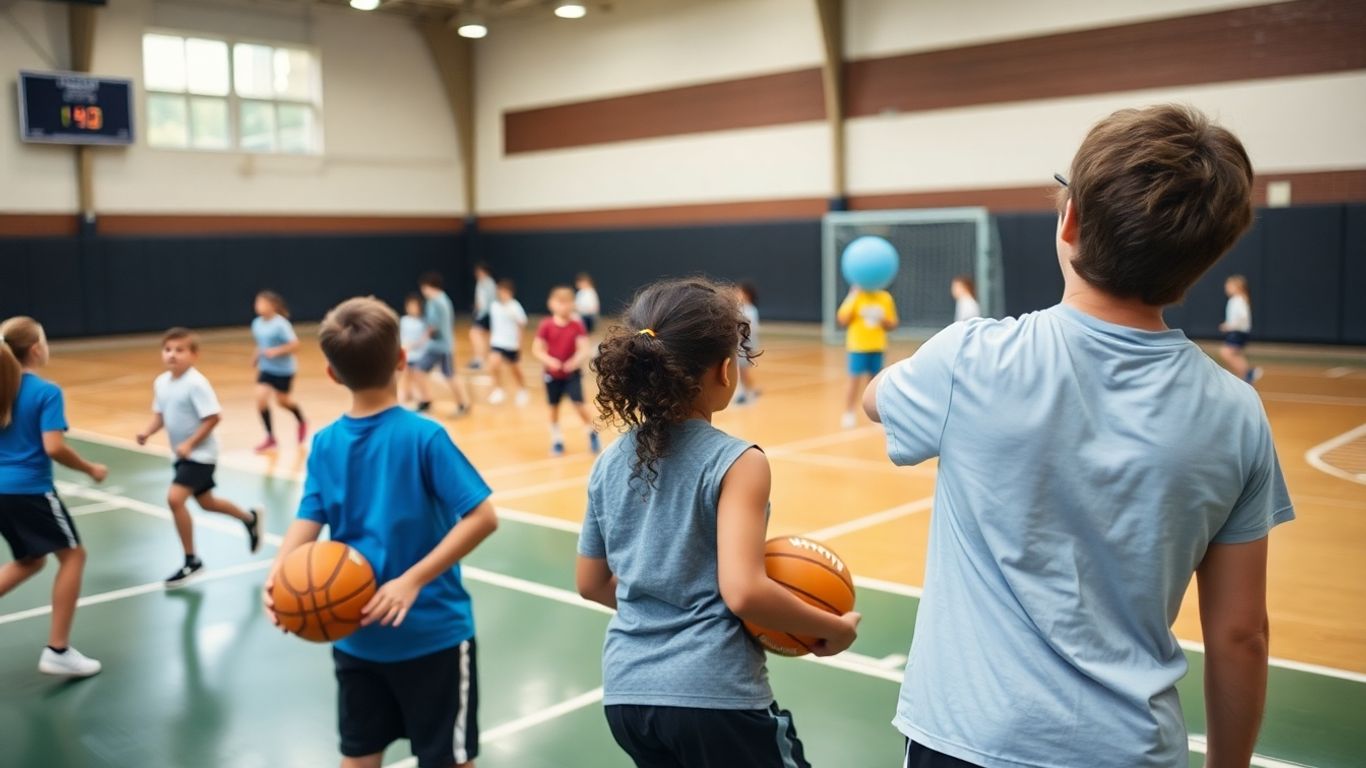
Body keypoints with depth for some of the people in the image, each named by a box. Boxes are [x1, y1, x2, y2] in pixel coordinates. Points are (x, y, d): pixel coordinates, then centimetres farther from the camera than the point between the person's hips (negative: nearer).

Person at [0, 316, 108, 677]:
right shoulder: (46, 392, -14)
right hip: (31, 489, -8)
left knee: (29, 560, 24)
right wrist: (91, 469, -7)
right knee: (72, 555, 7)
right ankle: (58, 651, 6)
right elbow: (53, 447, -21)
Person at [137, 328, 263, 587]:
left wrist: (190, 444, -24)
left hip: (199, 454, -9)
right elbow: (160, 415, 13)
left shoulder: (196, 383, -22)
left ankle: (191, 561, -6)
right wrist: (148, 432, -6)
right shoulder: (161, 383, 2)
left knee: (174, 498, -19)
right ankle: (250, 518, 46)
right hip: (183, 455, 9)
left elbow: (213, 417, -22)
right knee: (206, 503, 19)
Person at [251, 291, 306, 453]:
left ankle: (302, 422, 43)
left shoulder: (281, 324, -21)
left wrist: (276, 351, -31)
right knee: (261, 398, -10)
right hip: (266, 368, 5)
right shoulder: (257, 324, -1)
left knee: (282, 401, 11)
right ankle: (270, 438, 2)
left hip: (284, 369, -5)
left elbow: (294, 345, -22)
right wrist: (257, 357, 2)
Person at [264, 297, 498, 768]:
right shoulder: (424, 436, -16)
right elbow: (481, 517, -23)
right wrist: (414, 579, -22)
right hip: (432, 632, -4)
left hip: (356, 634, 5)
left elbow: (309, 521, -10)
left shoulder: (324, 444, -1)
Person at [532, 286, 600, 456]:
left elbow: (584, 349, -13)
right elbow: (537, 349, -8)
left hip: (572, 373, -1)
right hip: (552, 373, 1)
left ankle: (592, 433, 12)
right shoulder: (546, 326, -9)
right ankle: (556, 440, 27)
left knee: (579, 404, -10)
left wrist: (577, 360, -33)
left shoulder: (577, 326, -8)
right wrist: (549, 360, -25)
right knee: (554, 408, 10)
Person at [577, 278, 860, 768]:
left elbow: (592, 583, 12)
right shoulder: (736, 462, -15)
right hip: (713, 695, -6)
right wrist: (832, 628, -9)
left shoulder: (610, 463, 4)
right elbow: (742, 592, -23)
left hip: (626, 691, 6)